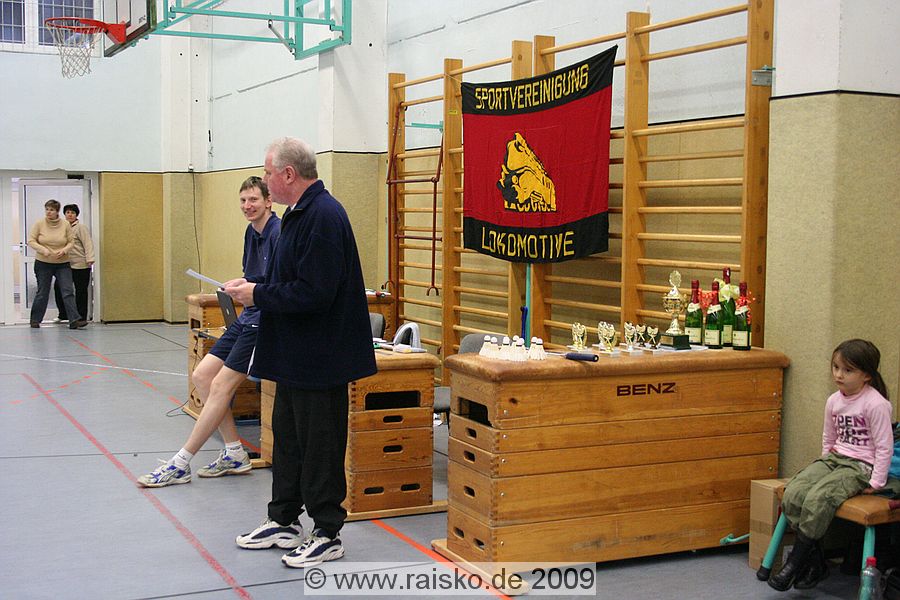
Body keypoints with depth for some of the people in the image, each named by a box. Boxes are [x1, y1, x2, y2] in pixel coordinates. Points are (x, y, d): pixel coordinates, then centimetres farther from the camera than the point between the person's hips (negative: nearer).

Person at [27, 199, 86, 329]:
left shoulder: (65, 225, -2)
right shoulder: (39, 224, -4)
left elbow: (71, 241, 4)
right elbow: (31, 241, -5)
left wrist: (64, 250, -16)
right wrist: (44, 250, -20)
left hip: (62, 264, 1)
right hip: (43, 263, -1)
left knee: (68, 291, -9)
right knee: (42, 293, 6)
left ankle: (74, 320, -14)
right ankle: (35, 320, 21)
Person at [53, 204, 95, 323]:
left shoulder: (81, 227, -7)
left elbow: (88, 243, -14)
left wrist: (90, 259, -24)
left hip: (81, 265, -7)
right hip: (67, 264, 7)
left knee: (80, 291, 0)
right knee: (58, 286, 3)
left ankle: (81, 317, 7)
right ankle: (63, 315, 14)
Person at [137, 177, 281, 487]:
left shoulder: (278, 233, -15)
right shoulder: (251, 233, 14)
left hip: (266, 319, -10)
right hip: (249, 316, 10)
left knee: (221, 386, -11)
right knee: (202, 375, 5)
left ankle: (181, 464, -5)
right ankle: (234, 453, 9)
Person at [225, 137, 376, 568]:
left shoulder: (323, 217, -22)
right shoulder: (299, 214, 12)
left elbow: (313, 292, -28)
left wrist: (258, 295, -17)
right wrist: (253, 287, 6)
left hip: (319, 359, -11)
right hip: (295, 355, 11)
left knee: (319, 446, 1)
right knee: (287, 438, 19)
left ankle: (327, 535, 13)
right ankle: (284, 521, 32)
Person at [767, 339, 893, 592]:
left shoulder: (876, 404, -14)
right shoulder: (834, 401, 8)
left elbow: (884, 447, -12)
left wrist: (876, 482, -13)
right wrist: (825, 465, 17)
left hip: (860, 466, -7)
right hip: (835, 458, 7)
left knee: (817, 499, -30)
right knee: (792, 494, -16)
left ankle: (795, 562, -16)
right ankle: (815, 561, -7)